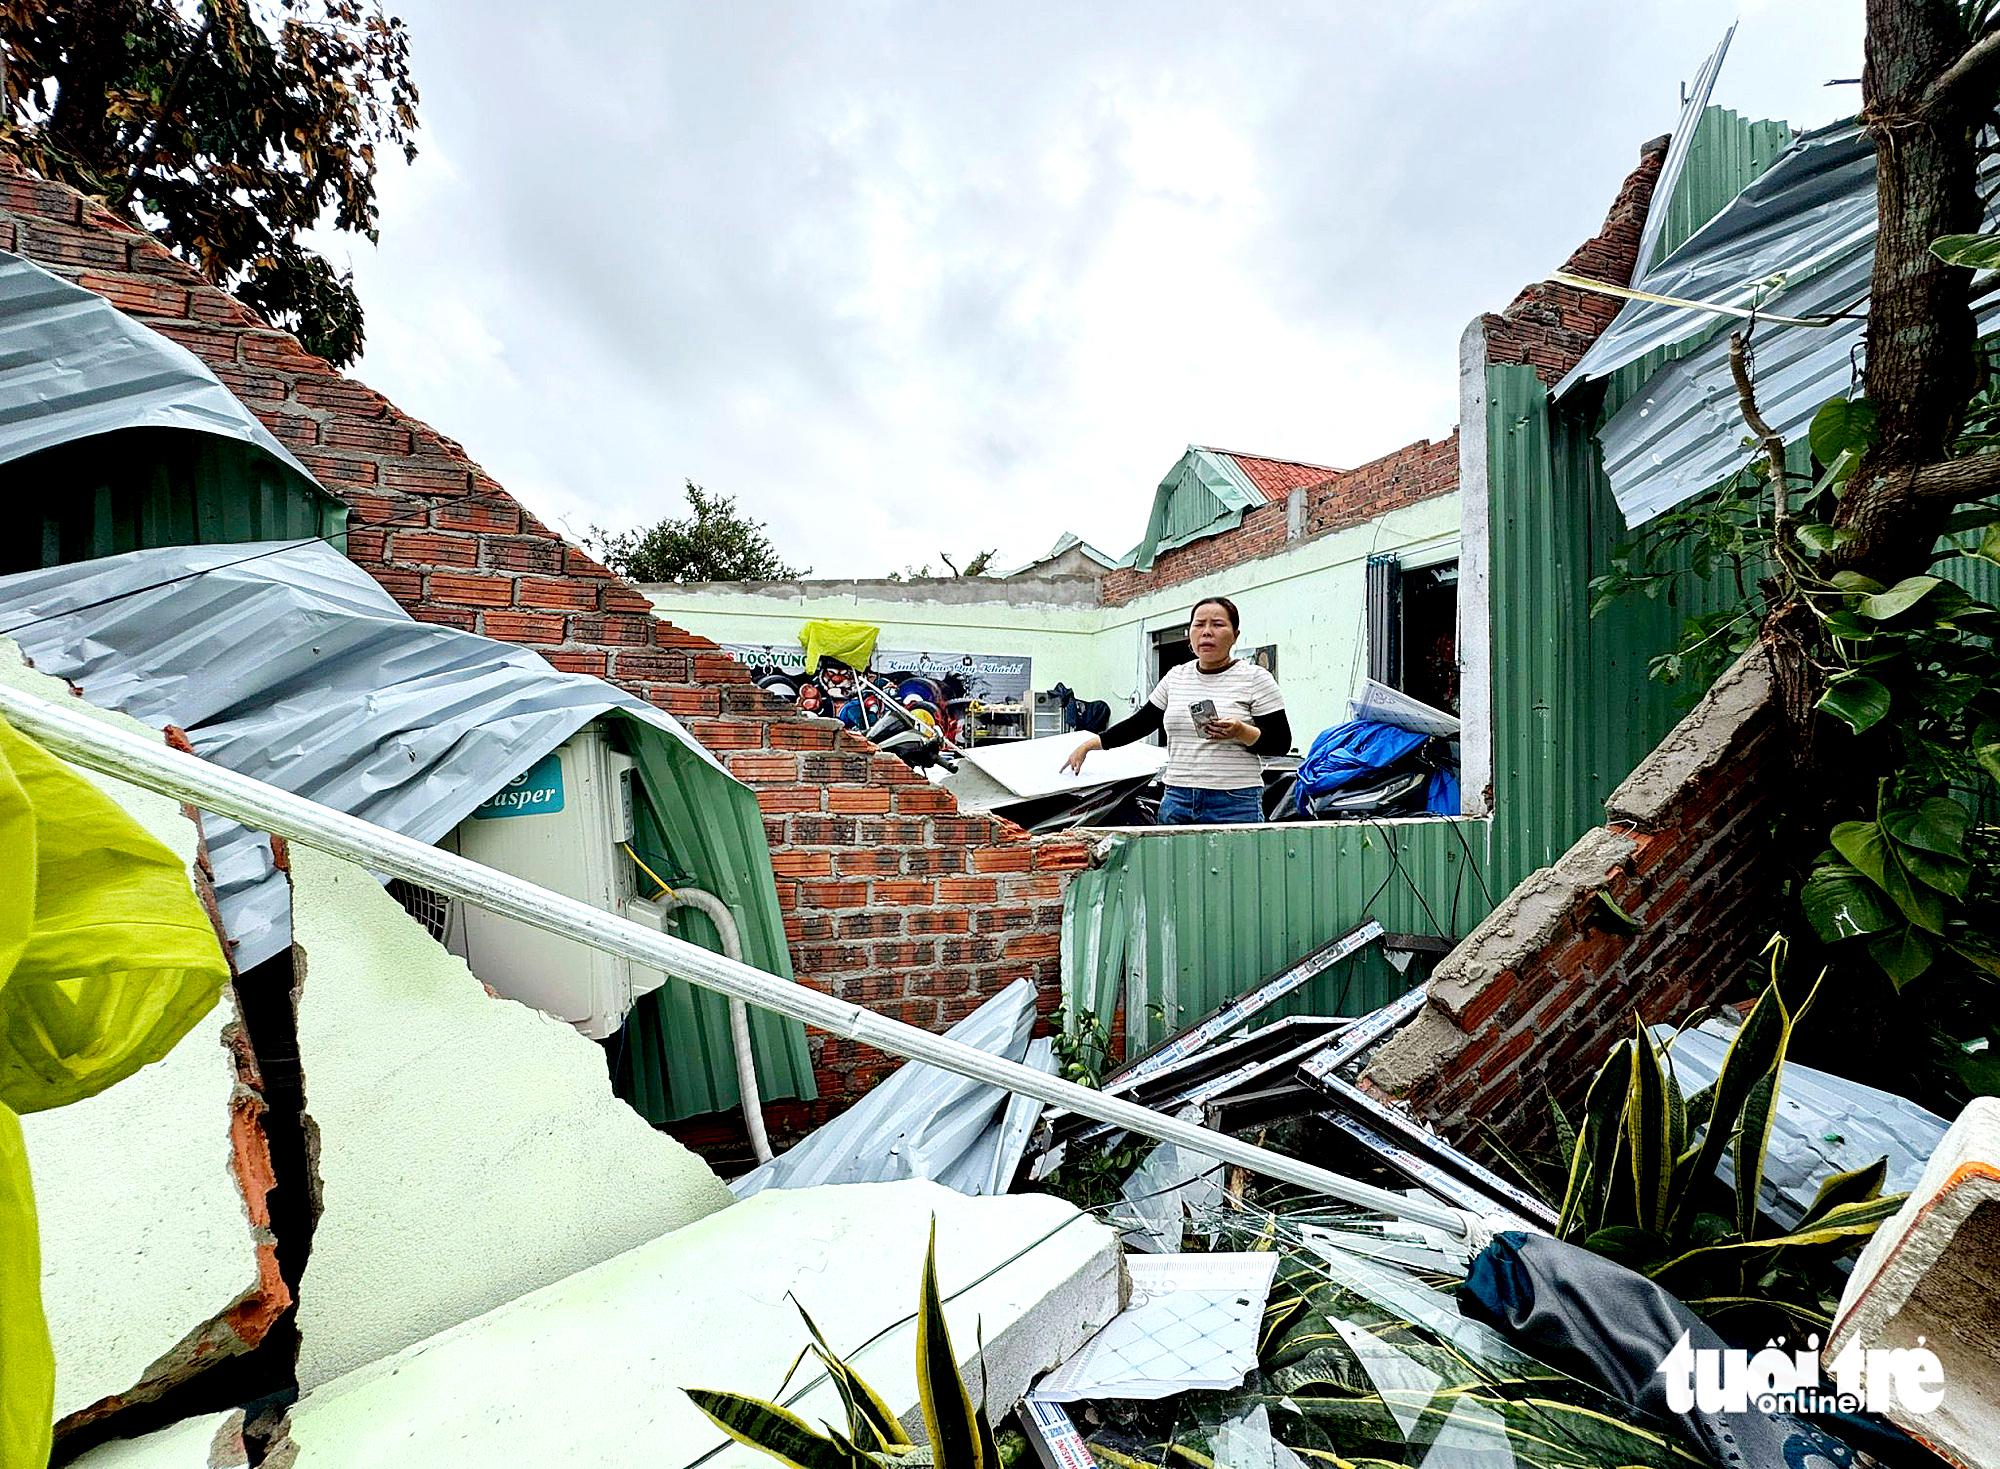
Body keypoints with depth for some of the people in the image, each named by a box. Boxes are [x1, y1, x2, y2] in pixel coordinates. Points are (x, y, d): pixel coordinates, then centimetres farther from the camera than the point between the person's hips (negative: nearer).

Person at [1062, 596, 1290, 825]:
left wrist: (1241, 732, -18)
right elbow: (1140, 723, 20)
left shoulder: (1255, 679, 0)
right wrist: (1089, 744, 17)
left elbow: (1281, 742, -1)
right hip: (1176, 801, 4)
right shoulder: (1175, 677, 12)